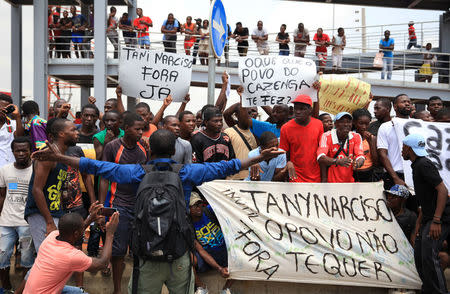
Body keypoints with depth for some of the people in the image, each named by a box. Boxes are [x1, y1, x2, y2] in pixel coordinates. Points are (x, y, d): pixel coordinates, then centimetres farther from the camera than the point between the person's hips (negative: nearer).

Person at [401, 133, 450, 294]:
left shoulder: (424, 165, -14)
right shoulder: (417, 166, 17)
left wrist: (436, 221, -27)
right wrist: (419, 222, 23)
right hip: (429, 217, 10)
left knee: (428, 256, -16)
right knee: (419, 254, 10)